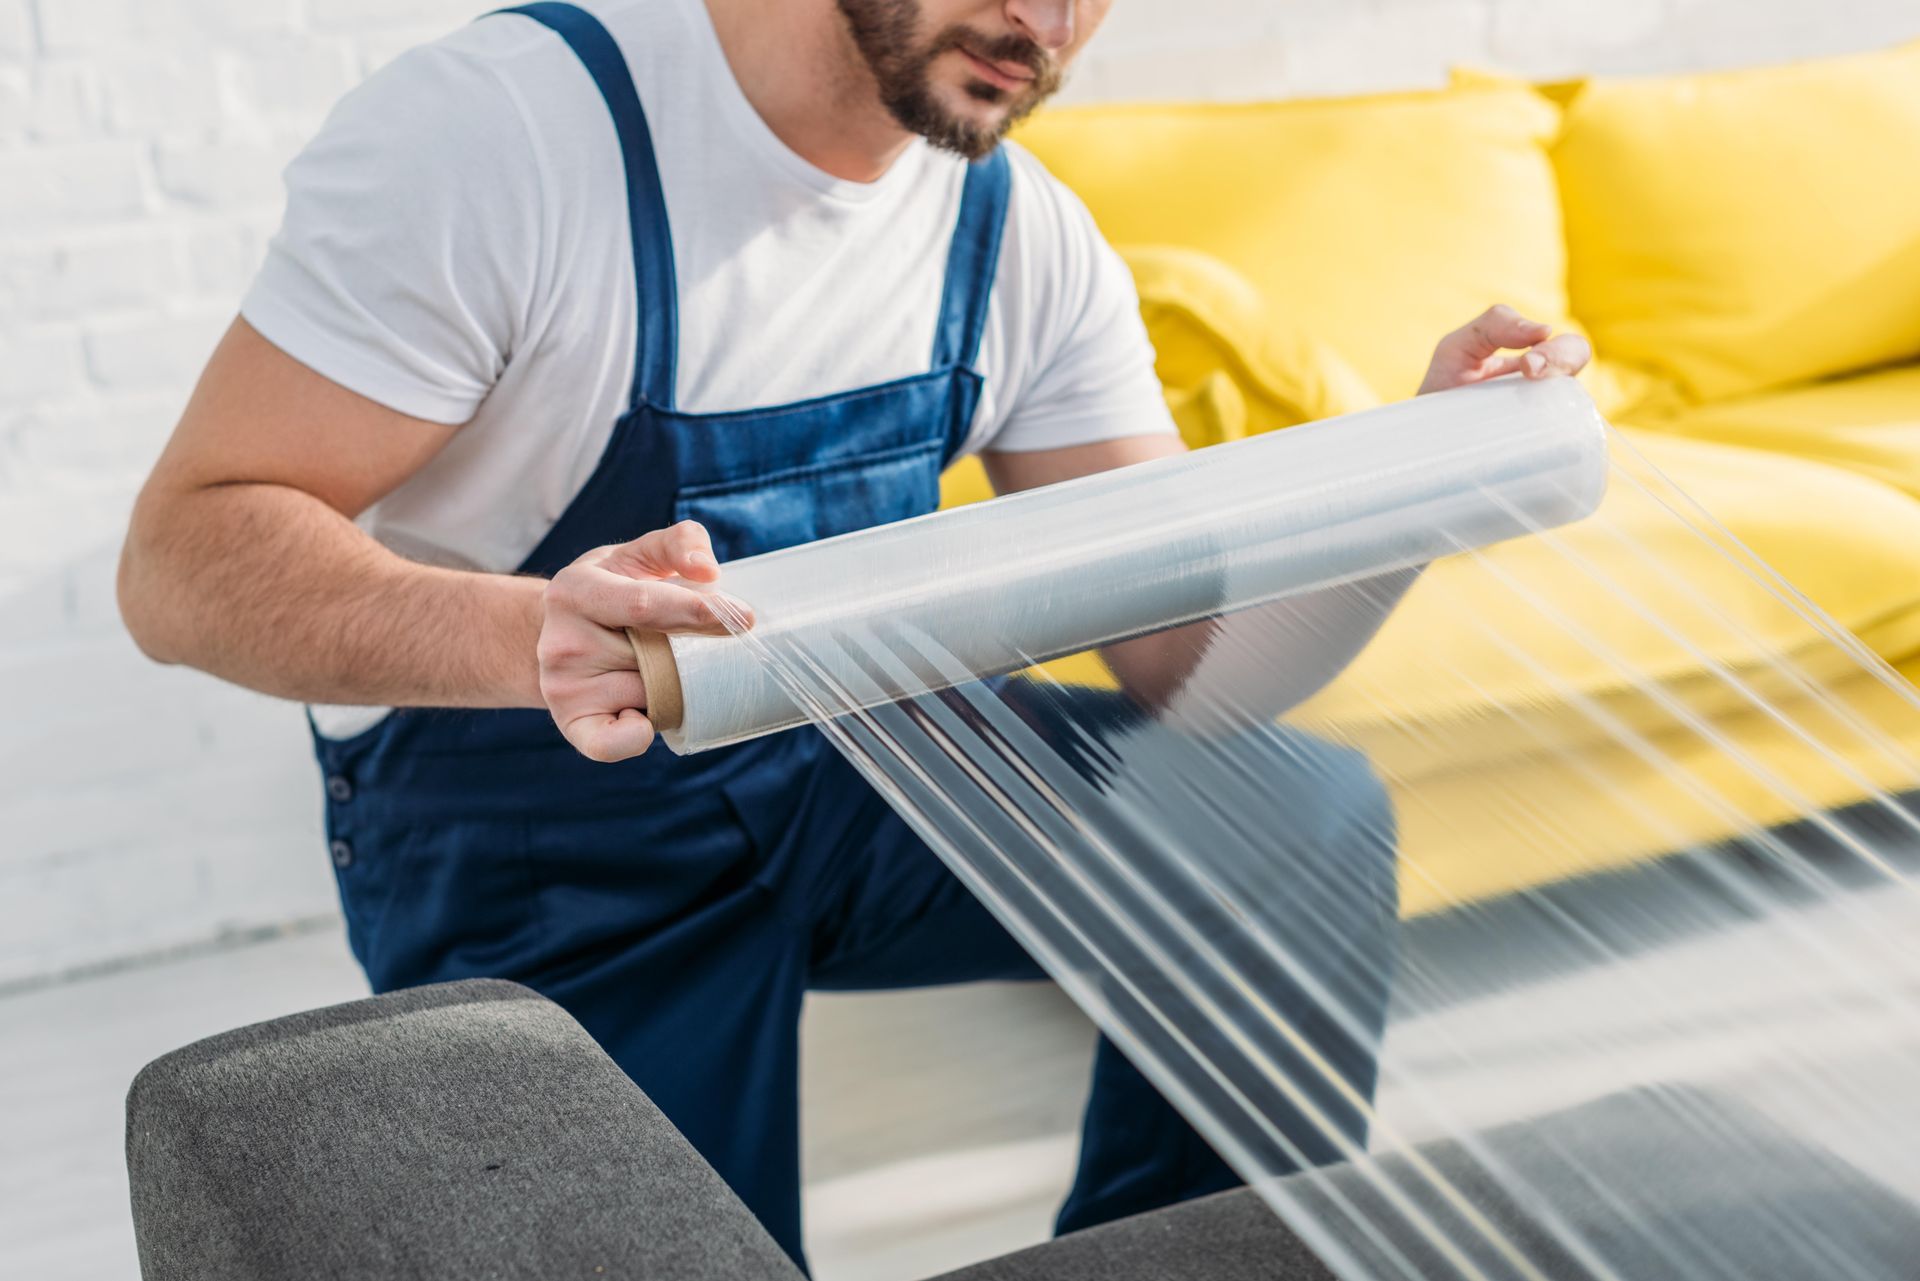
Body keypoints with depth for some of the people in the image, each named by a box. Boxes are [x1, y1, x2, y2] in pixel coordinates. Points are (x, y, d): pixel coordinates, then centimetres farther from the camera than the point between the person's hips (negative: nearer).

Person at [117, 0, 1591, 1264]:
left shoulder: (1027, 236, -6)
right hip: (538, 857, -4)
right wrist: (528, 638, -45)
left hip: (857, 765, 5)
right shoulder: (499, 127, -23)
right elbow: (184, 553, -26)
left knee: (1303, 832, -11)